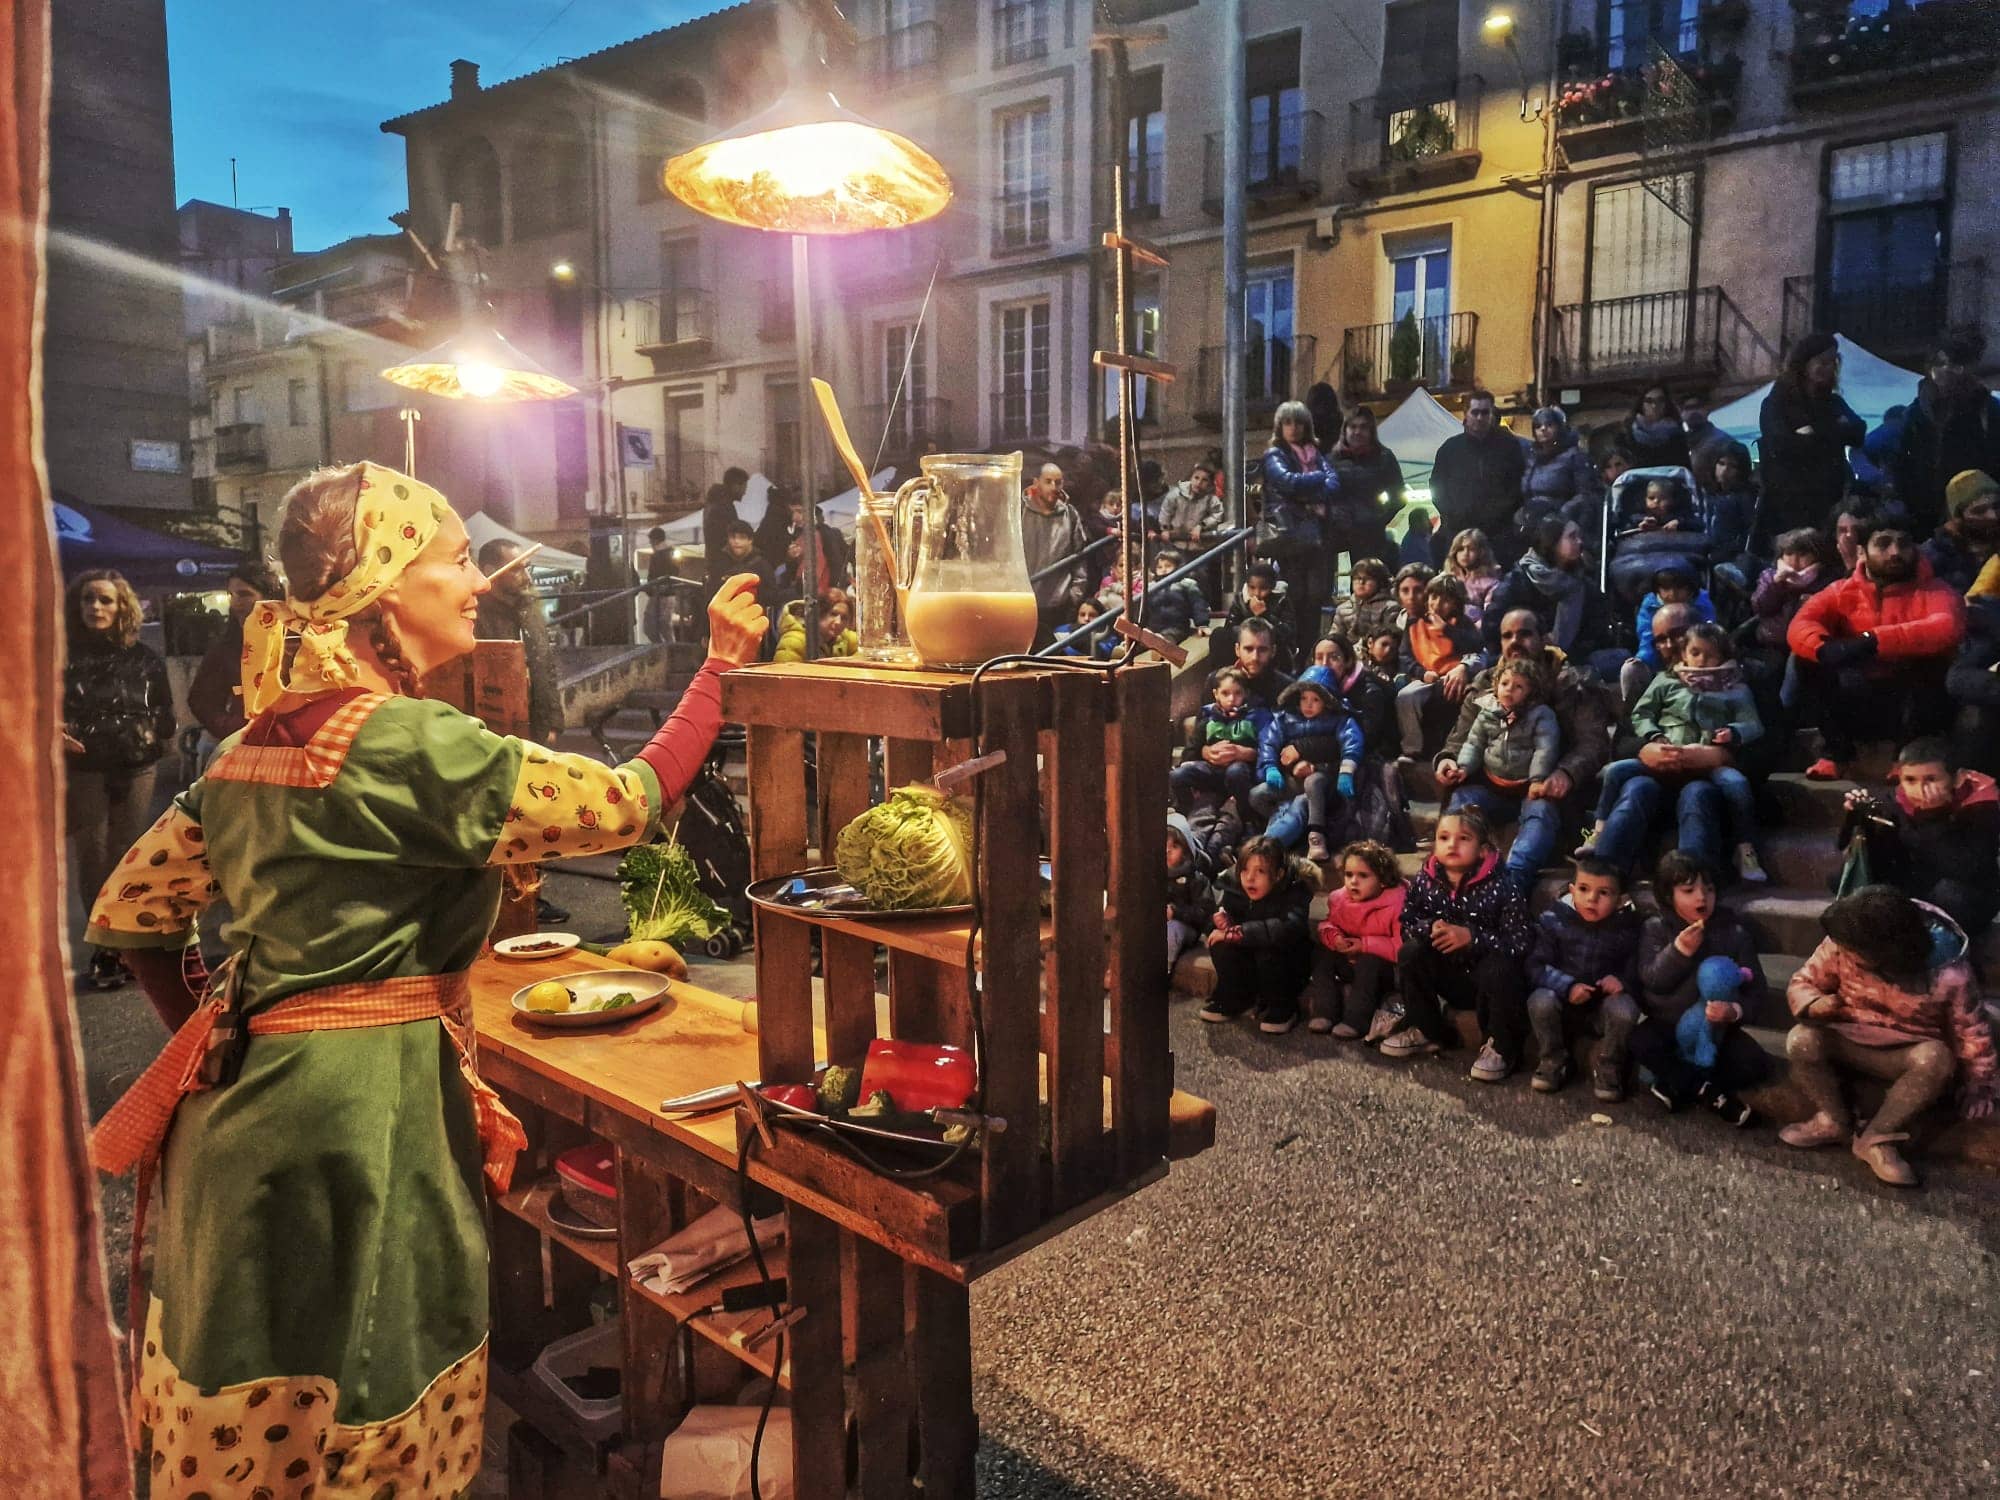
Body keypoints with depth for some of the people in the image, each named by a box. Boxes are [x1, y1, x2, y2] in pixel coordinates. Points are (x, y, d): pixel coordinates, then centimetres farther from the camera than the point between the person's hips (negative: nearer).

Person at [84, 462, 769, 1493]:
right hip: (361, 1113, -9)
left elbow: (129, 913, 14)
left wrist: (217, 1039, 16)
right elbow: (632, 801, -17)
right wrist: (722, 665, -8)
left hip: (251, 1095, 9)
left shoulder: (259, 745, 7)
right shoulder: (413, 748, -19)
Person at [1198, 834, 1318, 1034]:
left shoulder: (1294, 892, -26)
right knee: (1221, 943, -22)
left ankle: (1281, 1008, -12)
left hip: (1289, 965, -4)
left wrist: (1233, 933, -42)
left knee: (1268, 949, -34)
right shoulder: (1234, 888, -10)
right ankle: (1231, 999, -1)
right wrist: (1221, 919, -31)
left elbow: (1286, 929, -44)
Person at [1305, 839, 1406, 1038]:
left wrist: (1365, 945, -28)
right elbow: (1327, 925, 6)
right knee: (1321, 953, -12)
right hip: (1351, 964, 6)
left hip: (1383, 971, -6)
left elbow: (1403, 946, -28)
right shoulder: (1339, 899, -5)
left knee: (1368, 961, -35)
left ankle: (1356, 1020, -33)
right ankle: (1324, 1012, -20)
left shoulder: (1397, 902, -22)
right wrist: (1333, 936, -19)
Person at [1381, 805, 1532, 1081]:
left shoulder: (1500, 889, -17)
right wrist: (1430, 929, -22)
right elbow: (1406, 924, 1)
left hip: (1485, 976, -4)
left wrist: (1471, 937, -30)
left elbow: (1521, 941, -21)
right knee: (1410, 952, -17)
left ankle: (1501, 1047, -11)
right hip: (1447, 974, 4)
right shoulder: (1424, 883, -5)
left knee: (1499, 966, -34)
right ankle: (1426, 1031, 1)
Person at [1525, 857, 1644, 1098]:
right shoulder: (1553, 920, -9)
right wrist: (1567, 986, -26)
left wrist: (1621, 980, -25)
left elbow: (1636, 970, -2)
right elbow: (1536, 965, -10)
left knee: (1625, 1008, -32)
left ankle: (1608, 1067, -4)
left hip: (1603, 1003, 0)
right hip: (1563, 1001, 0)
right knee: (1540, 1000, -31)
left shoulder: (1628, 927, -7)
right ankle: (1554, 1060, -4)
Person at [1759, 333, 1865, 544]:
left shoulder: (1834, 402, 19)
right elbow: (1782, 445, -13)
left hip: (1829, 501, 4)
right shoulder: (1777, 403, 3)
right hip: (1790, 503, -4)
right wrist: (1831, 433, -2)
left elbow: (1857, 434, 8)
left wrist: (1815, 433, -6)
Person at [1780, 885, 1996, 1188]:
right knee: (1801, 1040, -28)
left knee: (1936, 1058, -35)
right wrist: (1814, 1004, -31)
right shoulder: (1842, 946, -20)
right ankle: (1833, 1120, -6)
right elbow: (1802, 983, -8)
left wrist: (1978, 1086, -2)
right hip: (1849, 1044, 1)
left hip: (1907, 1055, -1)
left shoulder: (1948, 971, -23)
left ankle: (1878, 1138, -20)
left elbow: (1969, 1030, -7)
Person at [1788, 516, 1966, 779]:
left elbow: (1948, 629, -22)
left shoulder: (1934, 592, 1)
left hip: (1916, 703, -2)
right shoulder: (1841, 592, 7)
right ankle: (1834, 752, -11)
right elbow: (1800, 627, -11)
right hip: (1854, 705, 2)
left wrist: (1872, 641, -34)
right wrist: (1825, 649, -34)